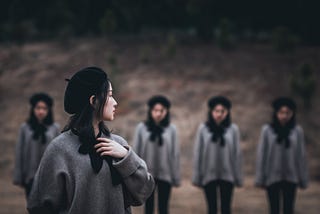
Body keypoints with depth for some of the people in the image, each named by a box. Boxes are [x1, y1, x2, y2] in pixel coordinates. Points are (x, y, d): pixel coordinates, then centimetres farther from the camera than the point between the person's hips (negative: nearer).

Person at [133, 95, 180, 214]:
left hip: (165, 175, 0)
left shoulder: (171, 129, -1)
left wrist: (176, 177, -1)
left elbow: (175, 154, 0)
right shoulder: (141, 128, -1)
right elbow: (136, 152, 1)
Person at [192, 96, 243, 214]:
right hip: (209, 175, 0)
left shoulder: (233, 129, -3)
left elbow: (237, 153, 0)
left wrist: (238, 177, 1)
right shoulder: (203, 129, -2)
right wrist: (197, 176, 1)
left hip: (227, 175, 0)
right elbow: (198, 153, 1)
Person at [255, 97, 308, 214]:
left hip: (291, 177, 0)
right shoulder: (267, 130, -3)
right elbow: (261, 155, 0)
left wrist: (303, 178, 3)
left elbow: (301, 155, 2)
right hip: (272, 177, 0)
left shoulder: (297, 130, -1)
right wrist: (260, 178, -1)